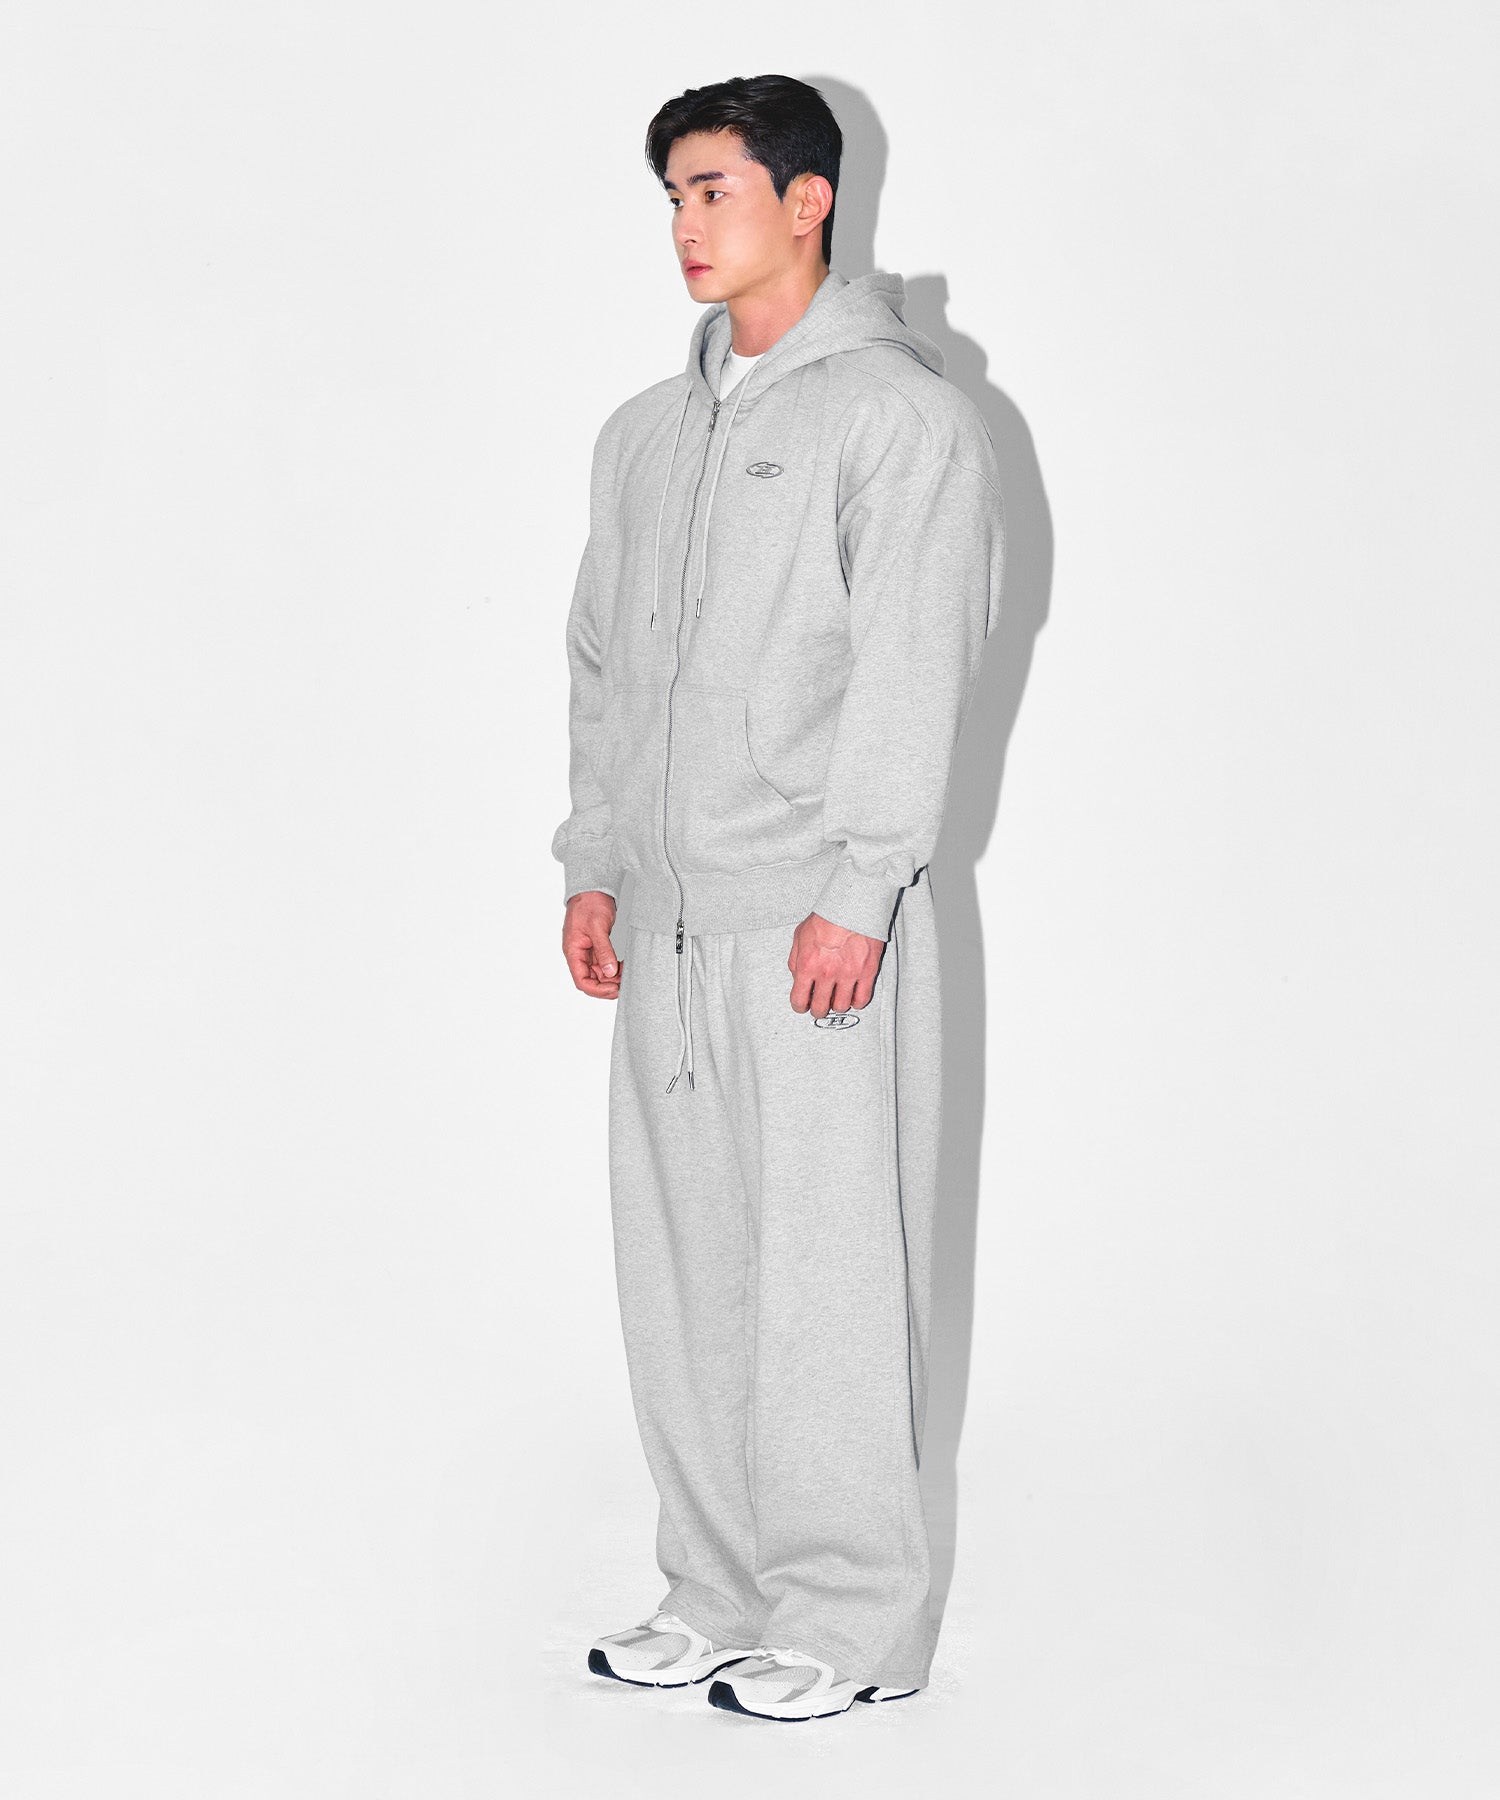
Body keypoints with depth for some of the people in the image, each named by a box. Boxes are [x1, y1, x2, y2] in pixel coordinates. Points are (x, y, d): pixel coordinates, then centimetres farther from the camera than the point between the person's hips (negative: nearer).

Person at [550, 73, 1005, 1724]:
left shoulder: (902, 415, -4)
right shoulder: (646, 433, 17)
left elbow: (912, 672, -11)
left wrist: (856, 891, -17)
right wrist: (594, 865, 14)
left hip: (816, 917, -7)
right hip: (671, 919, 7)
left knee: (826, 1266, -4)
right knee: (682, 1264, 10)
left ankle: (855, 1620, 7)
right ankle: (721, 1592, 21)